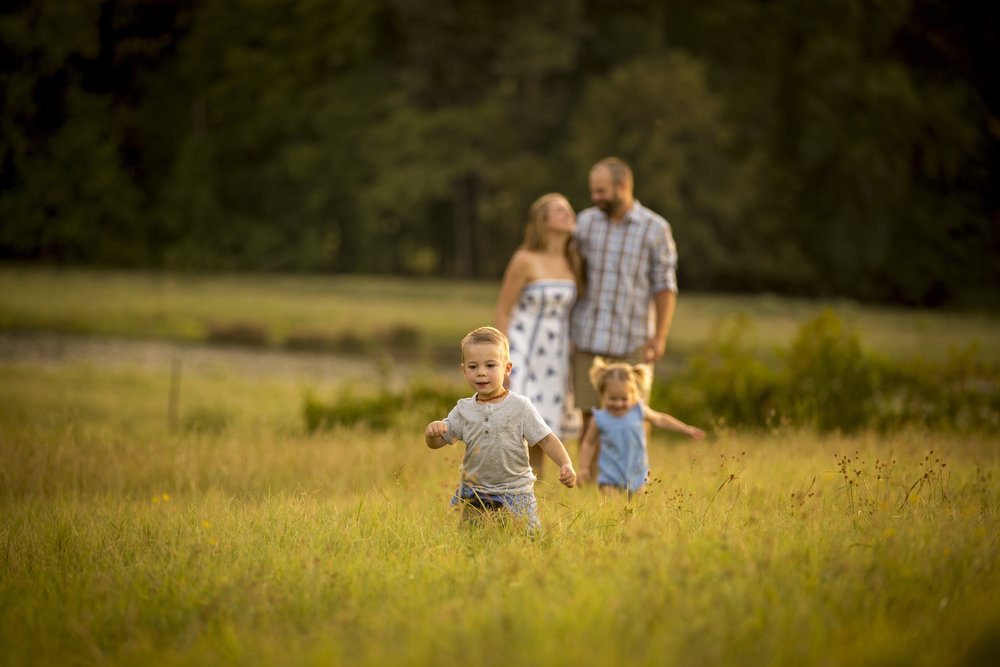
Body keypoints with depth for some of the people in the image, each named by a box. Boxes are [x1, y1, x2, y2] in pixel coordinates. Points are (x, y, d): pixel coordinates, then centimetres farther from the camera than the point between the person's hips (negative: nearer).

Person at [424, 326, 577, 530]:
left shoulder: (519, 406, -6)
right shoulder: (463, 409, 3)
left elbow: (546, 440, -5)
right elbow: (436, 443, 7)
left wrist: (566, 465, -21)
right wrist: (433, 430, -17)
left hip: (514, 496, -3)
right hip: (473, 493, 3)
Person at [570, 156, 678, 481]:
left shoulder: (655, 229, -3)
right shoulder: (586, 222, 4)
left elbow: (665, 286, -2)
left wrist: (660, 336, -11)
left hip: (633, 338, -2)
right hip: (589, 335, 2)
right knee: (590, 409, 3)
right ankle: (590, 476, 12)